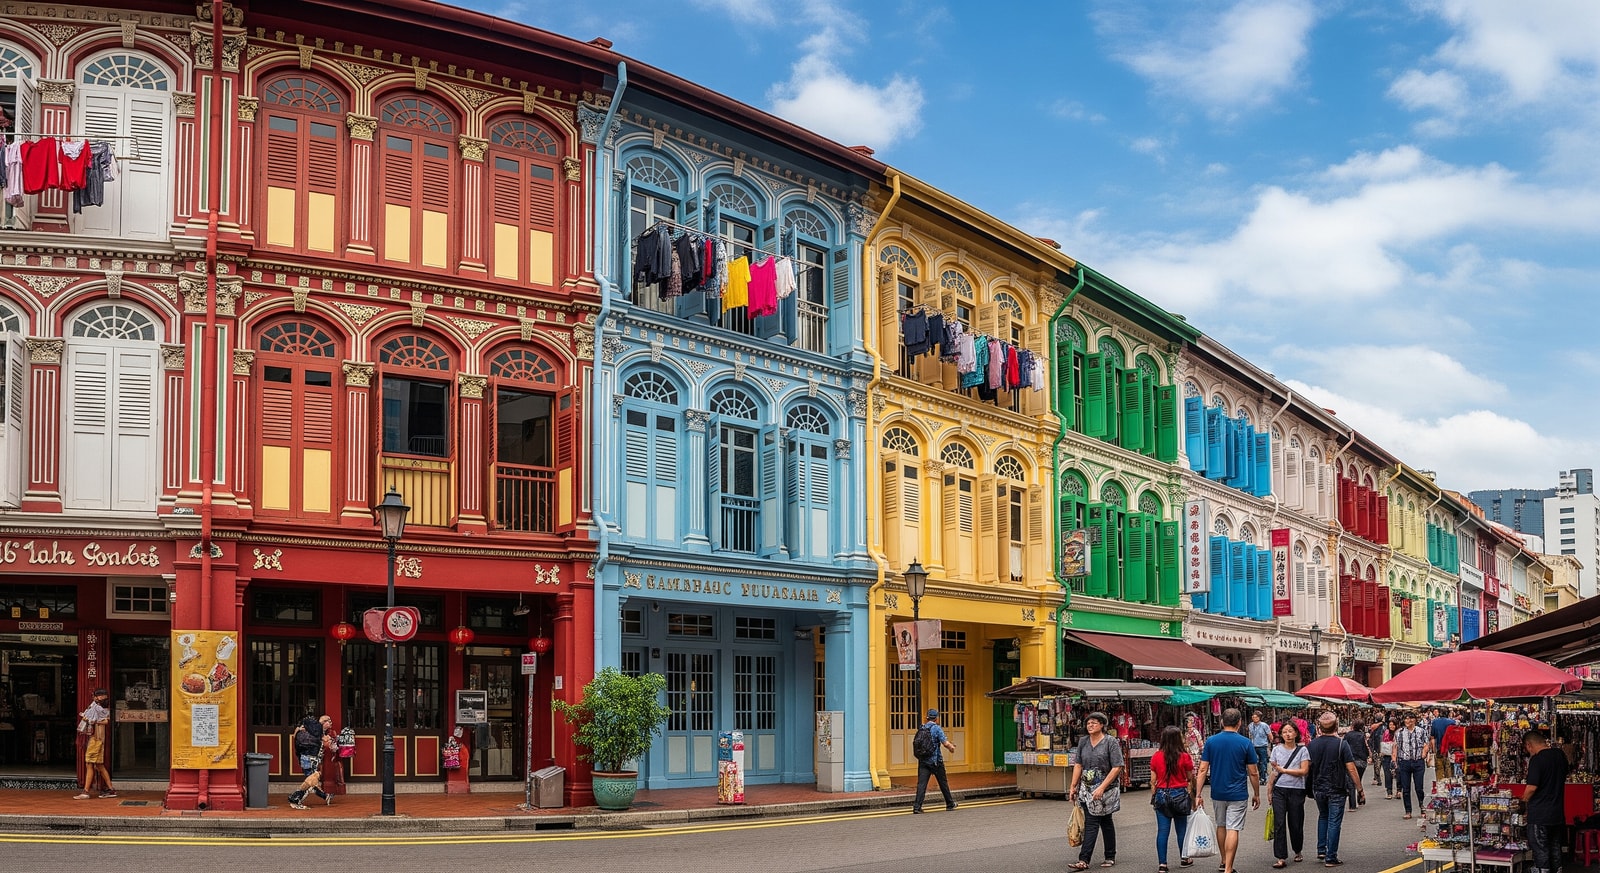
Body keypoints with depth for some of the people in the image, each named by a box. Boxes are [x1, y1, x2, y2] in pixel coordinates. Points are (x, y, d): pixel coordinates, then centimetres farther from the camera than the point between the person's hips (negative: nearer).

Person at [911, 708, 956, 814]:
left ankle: (917, 806, -15)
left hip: (923, 760, 4)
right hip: (935, 760, -4)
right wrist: (951, 747, 8)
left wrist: (949, 744, 28)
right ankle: (950, 803, 27)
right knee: (943, 782, 13)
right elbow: (945, 743, -16)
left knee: (921, 783, -3)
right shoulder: (937, 728, -10)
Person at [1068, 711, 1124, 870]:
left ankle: (1110, 857, 8)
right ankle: (1084, 860, 2)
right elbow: (1078, 765, 14)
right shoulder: (1083, 742, 9)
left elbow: (1117, 768, -13)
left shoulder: (1111, 743, -8)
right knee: (1090, 823, 2)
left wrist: (1102, 788, -18)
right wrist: (1073, 786, 7)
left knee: (1105, 822, 2)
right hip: (1087, 789, 4)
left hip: (1106, 788, -4)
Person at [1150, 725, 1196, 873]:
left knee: (1162, 830, 1)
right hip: (1180, 794, -1)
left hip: (1161, 794, 1)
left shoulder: (1156, 757, -3)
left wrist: (1153, 798, 13)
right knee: (1182, 828, 14)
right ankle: (1184, 859, 28)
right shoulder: (1185, 757, -8)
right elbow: (1190, 779, 1)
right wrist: (1193, 797, 13)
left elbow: (1153, 781, 2)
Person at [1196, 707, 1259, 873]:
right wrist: (1256, 794, 8)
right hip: (1237, 794, -3)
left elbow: (1203, 770, -4)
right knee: (1233, 830, -3)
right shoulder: (1245, 743, -8)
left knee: (1221, 826, 19)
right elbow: (1253, 773, -4)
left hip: (1217, 793, 3)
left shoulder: (1211, 741, -3)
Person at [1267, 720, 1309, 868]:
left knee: (1295, 824, 8)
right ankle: (1281, 858, -7)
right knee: (1279, 824, -7)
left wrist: (1284, 770, -13)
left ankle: (1298, 852, 31)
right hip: (1279, 790, 1)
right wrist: (1269, 789, 11)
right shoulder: (1277, 749, 6)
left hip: (1296, 790, -1)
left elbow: (1304, 771, -9)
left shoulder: (1302, 750, -1)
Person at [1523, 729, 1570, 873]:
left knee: (1540, 851, 0)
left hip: (1539, 814, -7)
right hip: (1557, 812, 7)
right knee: (1555, 848, 16)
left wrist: (1524, 800, -5)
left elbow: (1532, 787, -23)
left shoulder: (1537, 759, -19)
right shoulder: (1560, 755, 4)